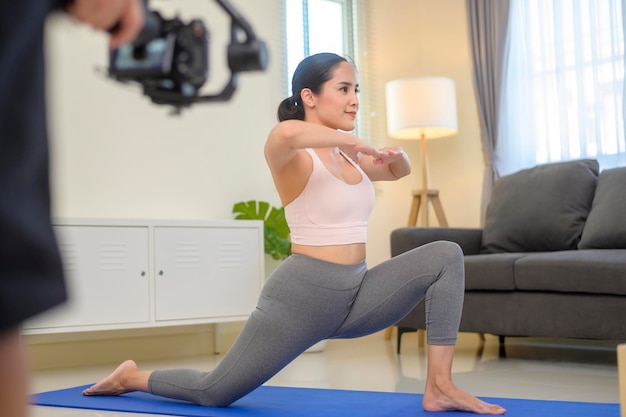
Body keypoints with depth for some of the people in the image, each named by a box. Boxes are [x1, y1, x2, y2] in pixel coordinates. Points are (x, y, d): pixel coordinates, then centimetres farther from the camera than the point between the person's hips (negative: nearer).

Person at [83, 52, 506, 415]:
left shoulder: (350, 156, 9)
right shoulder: (292, 157, -14)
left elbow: (400, 171, 29)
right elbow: (285, 132, -42)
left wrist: (395, 153, 5)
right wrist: (354, 140, -27)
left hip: (356, 294, 7)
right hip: (301, 296, -7)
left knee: (446, 255, -8)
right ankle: (131, 377, 35)